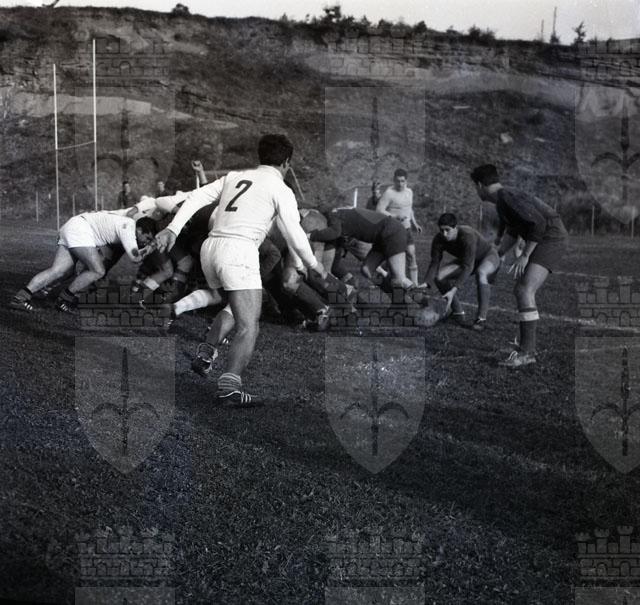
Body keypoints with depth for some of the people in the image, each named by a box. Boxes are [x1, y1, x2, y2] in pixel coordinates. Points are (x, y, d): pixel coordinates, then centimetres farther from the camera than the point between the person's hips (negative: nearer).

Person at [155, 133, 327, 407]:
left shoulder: (234, 177, 21)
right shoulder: (281, 190, 6)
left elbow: (196, 197, 11)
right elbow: (295, 236, 3)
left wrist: (172, 229, 7)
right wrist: (313, 264, 18)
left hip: (211, 245, 7)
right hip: (238, 251, -7)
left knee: (227, 316, 23)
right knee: (248, 328, -12)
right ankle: (229, 386, -27)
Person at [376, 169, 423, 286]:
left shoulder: (409, 192, 10)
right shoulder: (389, 193, -14)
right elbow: (379, 210, -18)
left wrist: (414, 223, 16)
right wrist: (395, 217, -27)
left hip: (406, 228, 6)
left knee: (411, 254, 1)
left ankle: (415, 284, 6)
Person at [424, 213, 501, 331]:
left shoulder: (467, 236, -39)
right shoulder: (439, 239, -22)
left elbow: (468, 267, -43)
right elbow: (434, 264, -18)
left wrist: (453, 290, -50)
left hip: (489, 256, -6)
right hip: (466, 259, 6)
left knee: (480, 273, -41)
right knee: (438, 276, -15)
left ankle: (481, 318, -32)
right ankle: (457, 312, 0)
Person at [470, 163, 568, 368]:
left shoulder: (507, 197, -16)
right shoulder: (502, 200, 16)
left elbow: (538, 223, -24)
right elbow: (511, 233, 30)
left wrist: (525, 255, -20)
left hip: (551, 239, -11)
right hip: (544, 242, 11)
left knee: (525, 291, -21)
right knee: (521, 291, 13)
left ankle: (526, 352, -24)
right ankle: (528, 347, 17)